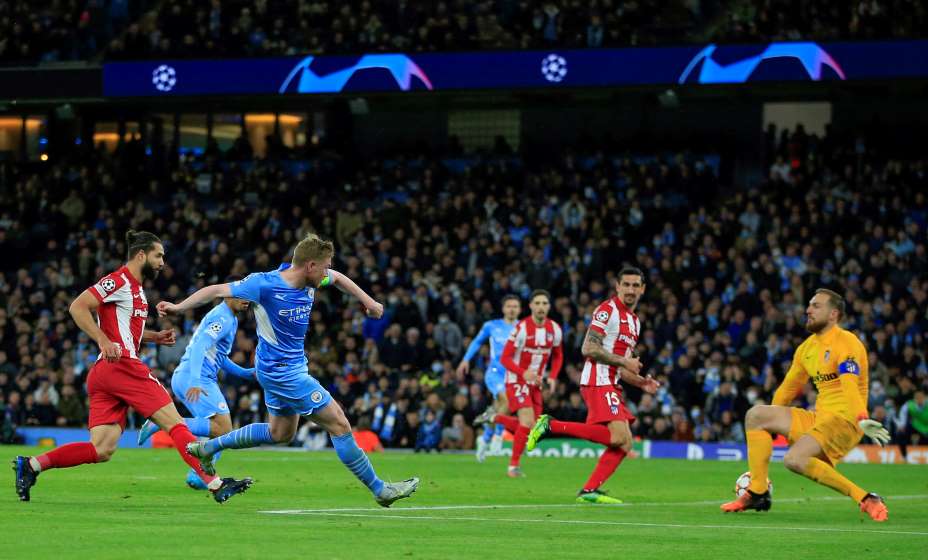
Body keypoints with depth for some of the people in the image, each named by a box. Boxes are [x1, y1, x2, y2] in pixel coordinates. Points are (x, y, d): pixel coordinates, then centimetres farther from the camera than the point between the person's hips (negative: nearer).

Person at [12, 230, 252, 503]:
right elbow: (77, 307, -15)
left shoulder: (135, 288, 24)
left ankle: (31, 465, -2)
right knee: (174, 422, -7)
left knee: (101, 450, 0)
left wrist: (155, 337, 21)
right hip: (122, 366, -10)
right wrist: (104, 341, -24)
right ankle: (215, 483, -8)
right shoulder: (119, 281, -6)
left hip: (102, 373, 10)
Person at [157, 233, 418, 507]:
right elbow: (217, 290, -17)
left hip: (293, 366, 10)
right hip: (283, 371, -10)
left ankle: (207, 448, 31)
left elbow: (337, 278, 20)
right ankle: (379, 489, 2)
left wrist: (367, 300, 12)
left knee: (281, 433, 24)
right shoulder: (265, 284, -24)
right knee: (339, 425, -7)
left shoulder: (309, 280, -3)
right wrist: (179, 307, -19)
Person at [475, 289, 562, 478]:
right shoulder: (522, 328, -17)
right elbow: (505, 358, -15)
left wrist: (553, 377, -3)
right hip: (517, 381, -6)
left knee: (530, 429, 5)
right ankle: (514, 465, -6)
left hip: (536, 383, 6)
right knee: (527, 422, -20)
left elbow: (558, 356, 15)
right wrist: (524, 372, -30)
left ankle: (493, 417, 28)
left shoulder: (555, 329, -1)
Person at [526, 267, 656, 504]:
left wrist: (642, 383, 13)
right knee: (618, 437, -23)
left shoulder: (634, 321, 23)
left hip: (611, 386, 9)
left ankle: (589, 491, -1)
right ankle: (552, 426, -15)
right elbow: (588, 349, -16)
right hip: (598, 383, -9)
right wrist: (624, 361, -13)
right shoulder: (607, 311, -6)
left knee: (624, 444, 0)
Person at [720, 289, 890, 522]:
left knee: (794, 459, -30)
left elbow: (850, 387, -27)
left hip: (843, 421, -9)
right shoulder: (807, 348, 15)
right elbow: (788, 388, 25)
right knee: (756, 415, 2)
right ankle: (757, 493, 2)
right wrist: (770, 427, 27)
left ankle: (866, 500, -26)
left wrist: (862, 420, -42)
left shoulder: (845, 343, -12)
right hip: (818, 416, 9)